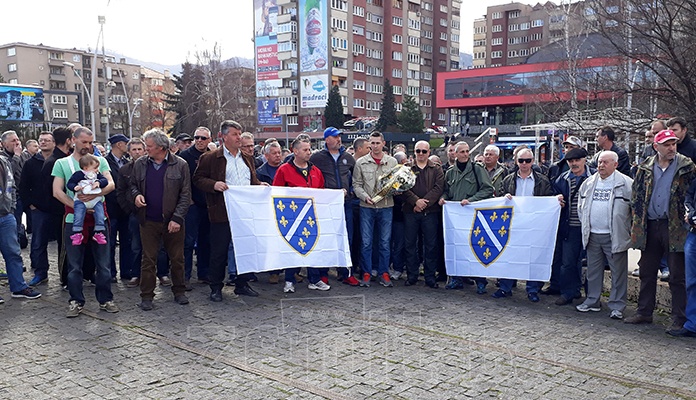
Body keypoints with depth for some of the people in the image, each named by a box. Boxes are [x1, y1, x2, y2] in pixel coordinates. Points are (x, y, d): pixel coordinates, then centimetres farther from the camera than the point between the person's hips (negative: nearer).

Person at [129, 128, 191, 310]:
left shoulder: (180, 165, -3)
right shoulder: (140, 164, 6)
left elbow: (185, 194, -4)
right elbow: (133, 185, 19)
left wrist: (177, 218, -12)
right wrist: (136, 195, -6)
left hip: (173, 221, -2)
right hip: (149, 221, 2)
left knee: (177, 258, 8)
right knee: (148, 259, 6)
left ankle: (179, 291, 24)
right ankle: (146, 295, 16)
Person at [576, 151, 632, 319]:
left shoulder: (626, 183, -6)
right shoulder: (588, 183, 10)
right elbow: (581, 206, 20)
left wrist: (626, 230, -6)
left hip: (615, 237, -5)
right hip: (592, 235, 5)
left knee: (618, 272, 1)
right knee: (593, 270, 13)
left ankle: (617, 306, 10)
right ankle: (592, 301, 24)